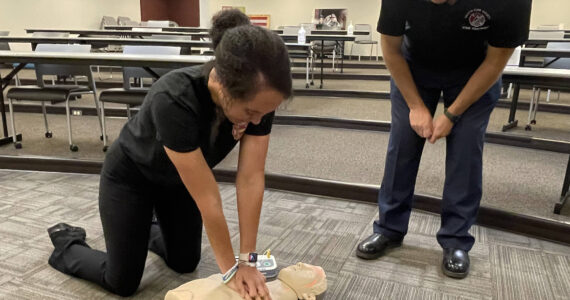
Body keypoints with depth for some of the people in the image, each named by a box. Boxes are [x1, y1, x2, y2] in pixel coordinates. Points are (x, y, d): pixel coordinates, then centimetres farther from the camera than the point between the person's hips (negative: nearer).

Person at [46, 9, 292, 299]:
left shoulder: (259, 96, -28)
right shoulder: (173, 99, -44)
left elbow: (251, 179, -23)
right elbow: (207, 198, -37)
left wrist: (247, 259, -21)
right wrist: (231, 270, -26)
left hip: (177, 179, 5)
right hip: (131, 175, -5)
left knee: (185, 264, 15)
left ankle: (149, 230, 43)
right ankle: (67, 243, 31)